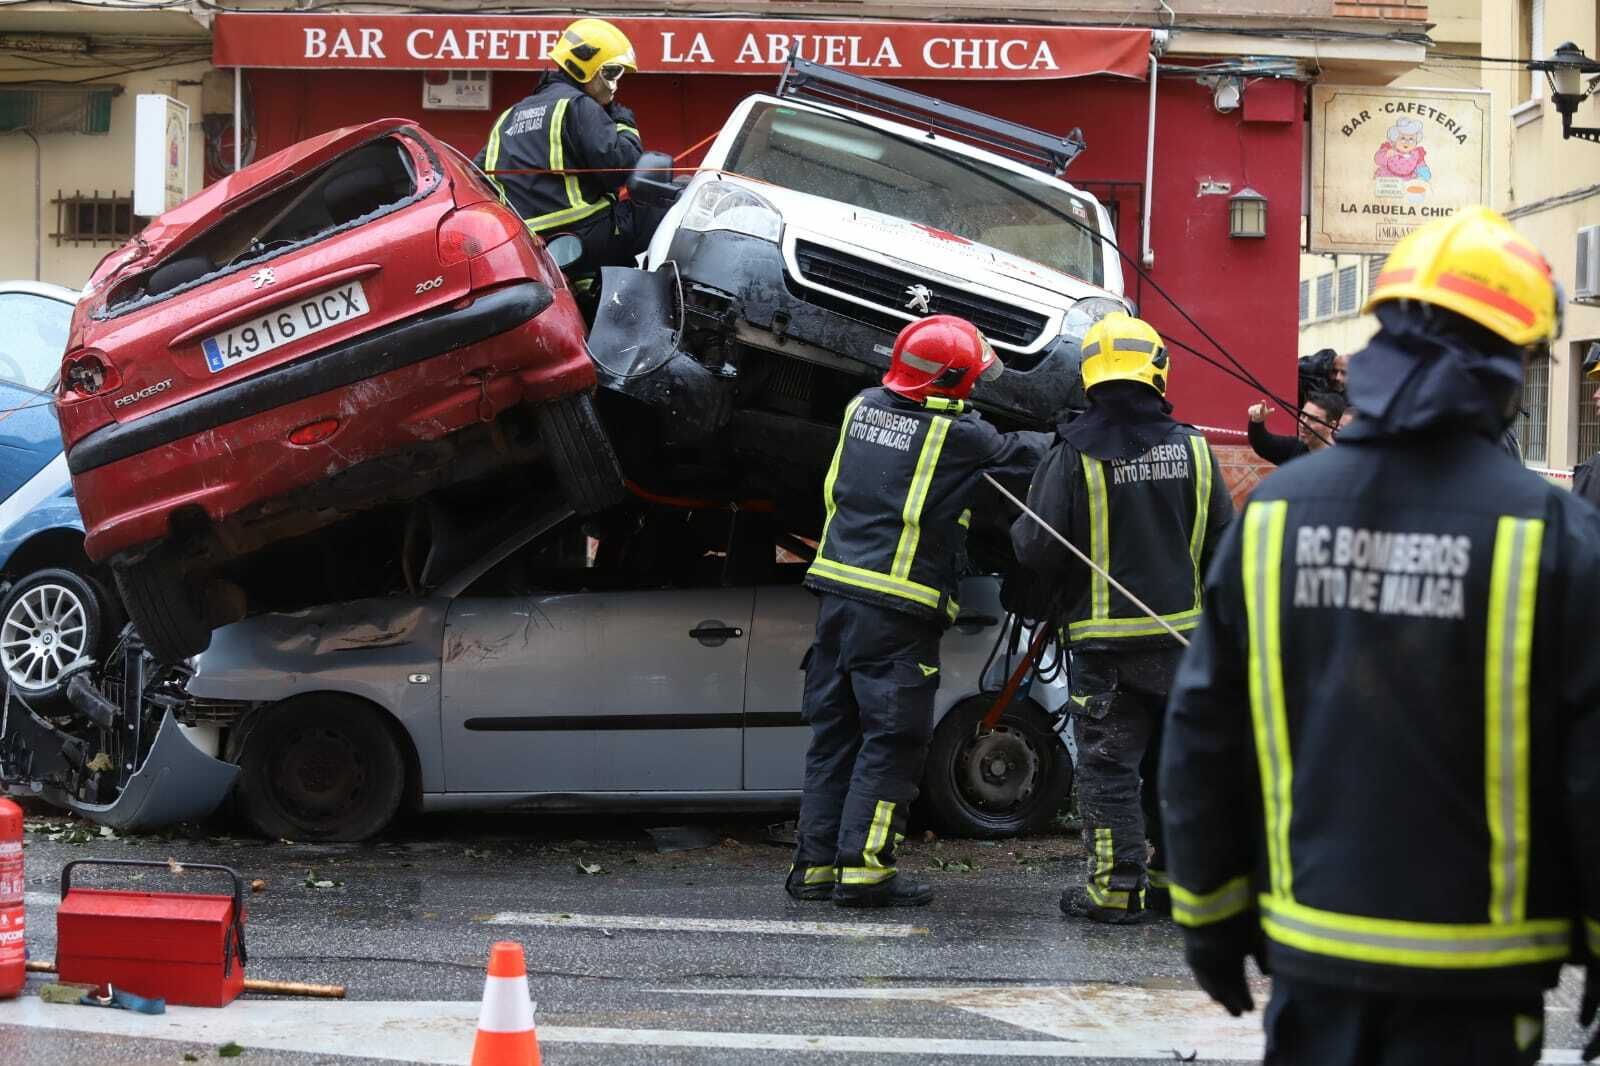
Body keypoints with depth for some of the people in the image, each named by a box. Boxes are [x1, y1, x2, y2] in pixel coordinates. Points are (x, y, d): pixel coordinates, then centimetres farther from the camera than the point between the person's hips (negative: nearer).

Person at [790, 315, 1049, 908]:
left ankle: (815, 863, 16)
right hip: (896, 613, -7)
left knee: (834, 733, 13)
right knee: (893, 741, 0)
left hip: (837, 592, 7)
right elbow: (1022, 455, 3)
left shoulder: (862, 409, 8)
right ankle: (863, 869, -3)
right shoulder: (959, 435, -11)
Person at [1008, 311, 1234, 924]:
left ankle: (1117, 888, 2)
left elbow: (1036, 548, -10)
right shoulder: (1191, 448, 1)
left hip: (1104, 639, -4)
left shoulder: (1074, 456, -11)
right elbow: (1224, 539, 6)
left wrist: (1054, 601, 11)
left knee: (1108, 765, 3)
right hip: (1182, 635, 4)